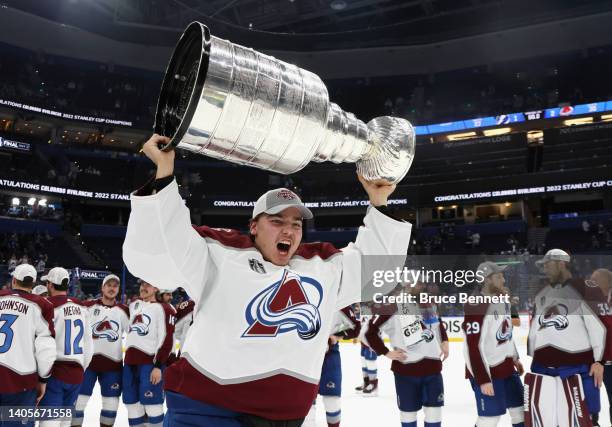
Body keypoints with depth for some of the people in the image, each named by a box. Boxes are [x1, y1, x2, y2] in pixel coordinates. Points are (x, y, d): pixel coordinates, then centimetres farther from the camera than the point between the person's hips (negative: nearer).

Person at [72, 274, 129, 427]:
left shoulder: (124, 311, 5)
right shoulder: (88, 306, -2)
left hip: (112, 364, 2)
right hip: (87, 360, -2)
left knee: (111, 404, 7)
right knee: (78, 402, 2)